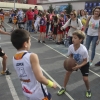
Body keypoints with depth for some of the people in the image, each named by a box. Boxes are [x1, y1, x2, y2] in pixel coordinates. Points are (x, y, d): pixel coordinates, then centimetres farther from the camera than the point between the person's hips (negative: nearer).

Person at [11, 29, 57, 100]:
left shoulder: (14, 58, -4)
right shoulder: (32, 56, -26)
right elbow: (39, 78, -29)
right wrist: (51, 84, -13)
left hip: (26, 92, 6)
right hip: (38, 93, -6)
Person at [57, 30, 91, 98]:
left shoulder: (83, 50, -40)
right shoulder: (70, 47, -28)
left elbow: (85, 61, -25)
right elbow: (70, 56, -8)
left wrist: (78, 66, -39)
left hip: (84, 64, -4)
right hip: (75, 62, 4)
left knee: (85, 78, -7)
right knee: (68, 72, 0)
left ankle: (88, 90, 26)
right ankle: (64, 88, 21)